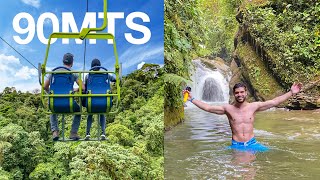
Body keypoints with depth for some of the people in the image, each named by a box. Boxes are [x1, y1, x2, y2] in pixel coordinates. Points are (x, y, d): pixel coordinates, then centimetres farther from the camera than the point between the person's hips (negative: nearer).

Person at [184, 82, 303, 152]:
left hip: (251, 144, 1)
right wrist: (191, 99, -8)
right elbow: (208, 108, -4)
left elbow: (274, 102, -1)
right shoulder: (228, 108, -3)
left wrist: (291, 93, -5)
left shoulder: (253, 106, -1)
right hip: (236, 146, 0)